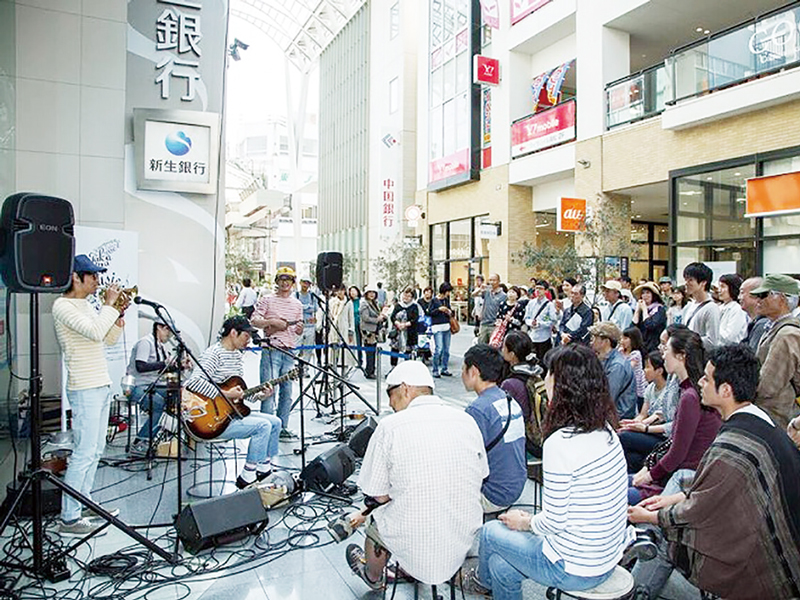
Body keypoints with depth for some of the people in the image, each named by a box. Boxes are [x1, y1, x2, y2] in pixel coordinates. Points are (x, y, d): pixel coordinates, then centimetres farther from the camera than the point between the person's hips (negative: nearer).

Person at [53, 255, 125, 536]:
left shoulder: (87, 306, 16)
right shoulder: (62, 306, -10)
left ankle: (84, 504, 26)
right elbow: (95, 332, -24)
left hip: (101, 386, 9)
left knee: (95, 450, 14)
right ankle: (69, 519, 0)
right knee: (84, 453, -8)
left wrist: (119, 316, 5)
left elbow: (108, 339, 19)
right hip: (85, 389, -9)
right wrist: (109, 304, -13)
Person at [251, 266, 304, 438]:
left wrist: (300, 327, -1)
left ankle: (283, 427, 17)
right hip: (271, 351, -4)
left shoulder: (297, 304, 17)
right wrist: (273, 322, -16)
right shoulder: (267, 300, 4)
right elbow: (254, 321, -5)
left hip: (289, 353, 5)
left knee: (286, 391, 8)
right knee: (269, 390, -7)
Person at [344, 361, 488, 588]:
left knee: (374, 519, 26)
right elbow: (480, 475, 10)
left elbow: (379, 495, -9)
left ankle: (373, 578, 55)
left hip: (414, 550, -4)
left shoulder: (390, 426, -15)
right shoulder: (467, 421, -3)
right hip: (463, 543, 5)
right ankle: (408, 571, 55)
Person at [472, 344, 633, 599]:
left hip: (575, 568, -7)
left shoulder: (560, 443, -28)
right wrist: (533, 519, 12)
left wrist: (525, 522, -1)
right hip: (607, 558, 7)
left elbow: (555, 521, -20)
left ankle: (485, 579, 45)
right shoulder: (606, 431, -2)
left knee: (490, 532, 16)